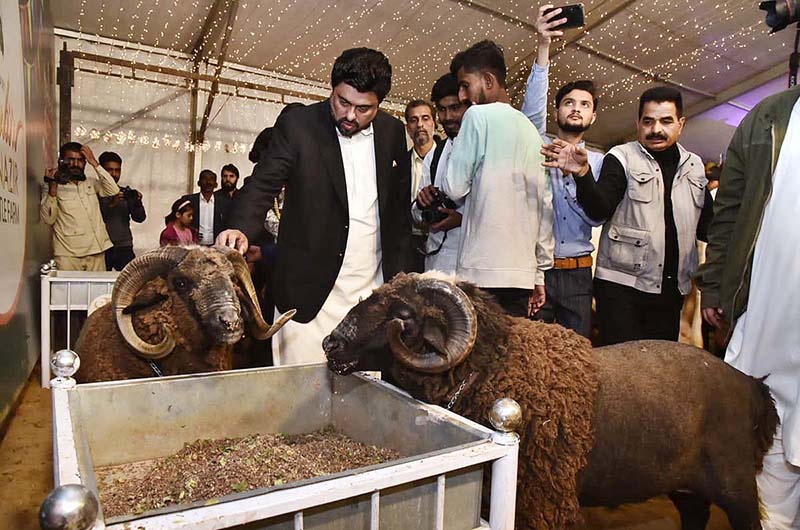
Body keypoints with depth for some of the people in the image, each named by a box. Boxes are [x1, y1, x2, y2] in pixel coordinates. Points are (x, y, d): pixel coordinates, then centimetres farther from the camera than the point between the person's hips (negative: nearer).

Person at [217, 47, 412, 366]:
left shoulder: (393, 133, 7)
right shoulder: (297, 126, -4)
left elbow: (399, 210, 12)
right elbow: (262, 185, -8)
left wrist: (399, 277, 8)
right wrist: (241, 229, -29)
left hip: (373, 290, 3)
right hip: (311, 289, -3)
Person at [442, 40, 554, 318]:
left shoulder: (479, 115, -3)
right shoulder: (531, 130, 18)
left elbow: (455, 188, -6)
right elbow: (545, 206, 16)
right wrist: (539, 273, 19)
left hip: (482, 272, -7)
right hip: (523, 272, 7)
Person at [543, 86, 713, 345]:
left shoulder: (694, 165, 13)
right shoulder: (622, 157, -2)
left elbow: (706, 225, 15)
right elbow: (600, 209, -17)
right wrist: (582, 174, -35)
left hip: (671, 289, 5)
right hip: (622, 285, -5)